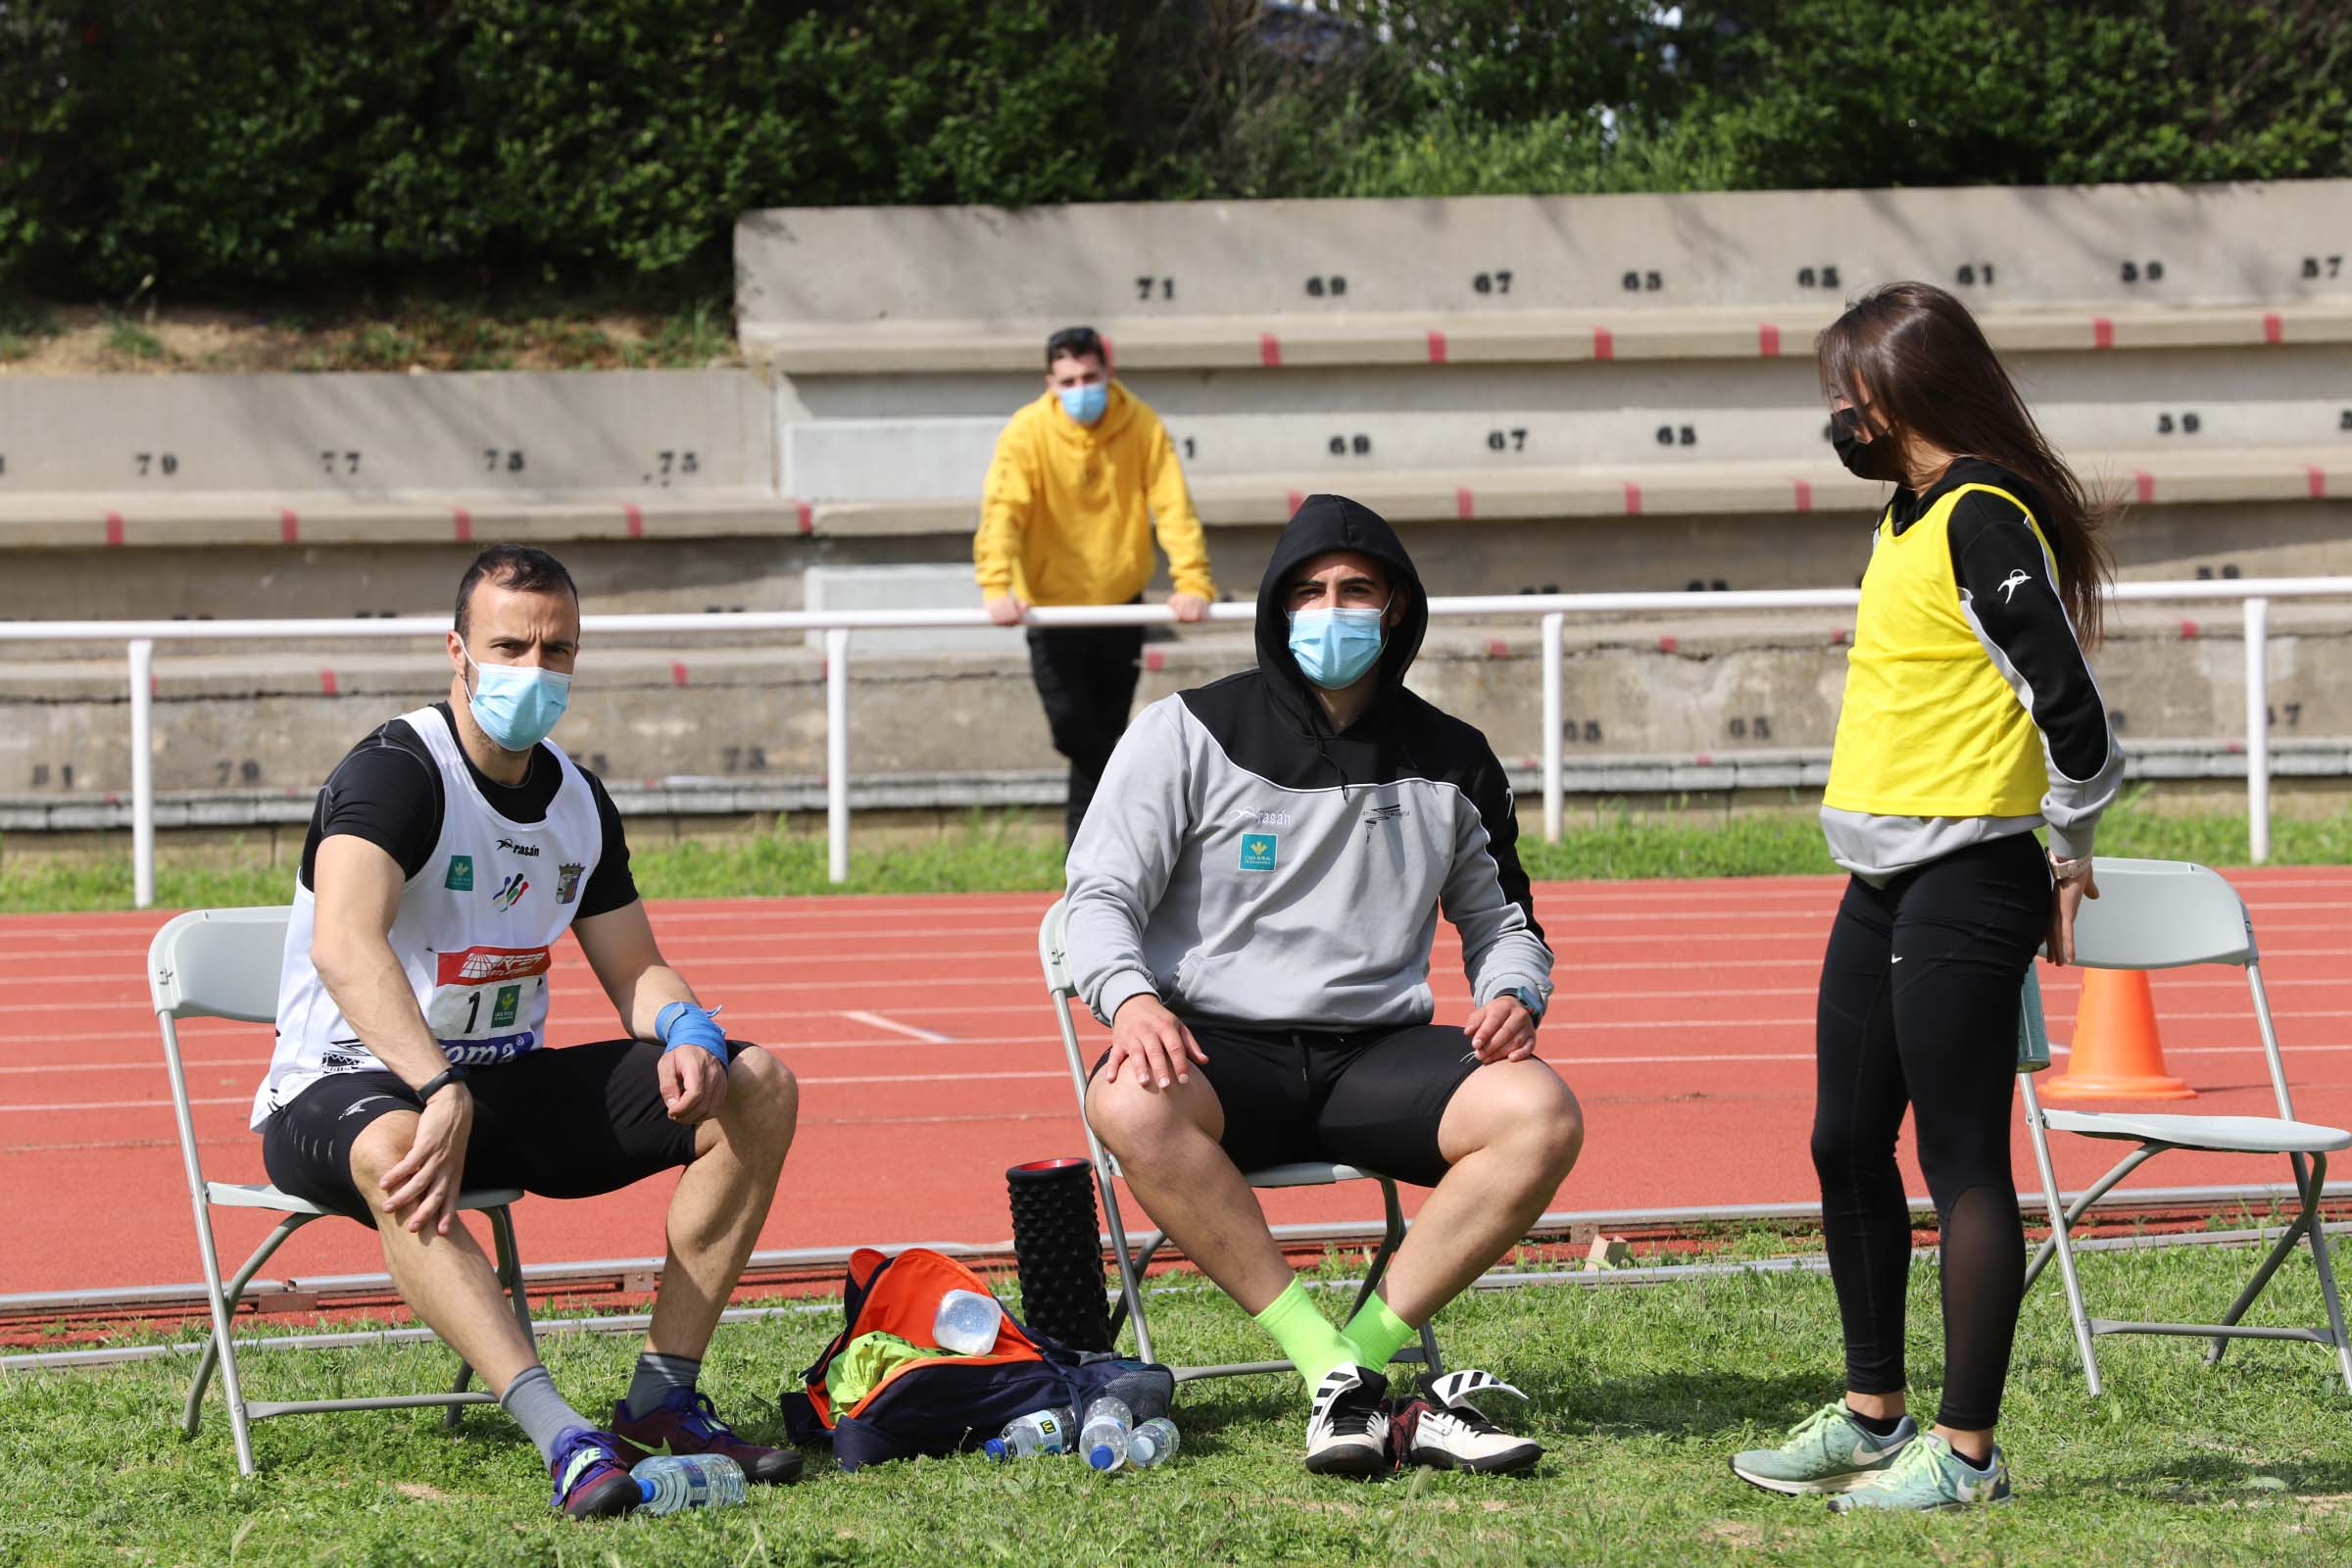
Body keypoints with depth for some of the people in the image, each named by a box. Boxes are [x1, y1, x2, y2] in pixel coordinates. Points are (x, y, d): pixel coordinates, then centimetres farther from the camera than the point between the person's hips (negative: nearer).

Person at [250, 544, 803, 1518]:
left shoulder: (578, 802, 7)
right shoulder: (394, 773, -18)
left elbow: (635, 970, 13)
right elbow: (344, 946, -35)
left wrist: (686, 1033, -12)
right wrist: (444, 1094, -49)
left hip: (504, 1084, 8)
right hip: (347, 1088, -7)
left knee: (757, 1089, -6)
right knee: (393, 1152, -44)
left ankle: (662, 1399, -11)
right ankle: (564, 1439, -55)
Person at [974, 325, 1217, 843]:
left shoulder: (1141, 426, -10)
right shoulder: (1029, 431, -14)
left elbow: (1174, 507, -16)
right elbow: (1002, 511, -23)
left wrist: (1193, 582, -30)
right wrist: (998, 588, -38)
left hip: (1119, 603, 1)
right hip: (1053, 604, -1)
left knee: (1106, 732, 7)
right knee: (1072, 725, -6)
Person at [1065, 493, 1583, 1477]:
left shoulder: (1449, 761, 12)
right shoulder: (1189, 734, 3)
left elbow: (1500, 919, 22)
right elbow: (1099, 894, -1)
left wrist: (1513, 996, -2)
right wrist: (1131, 999, -22)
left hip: (1379, 1052, 2)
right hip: (1219, 1051, -2)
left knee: (1541, 1112, -27)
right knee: (1132, 1106, -38)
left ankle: (1366, 1350, -25)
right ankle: (1323, 1357, -35)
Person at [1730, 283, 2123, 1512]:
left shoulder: (1981, 521, -16)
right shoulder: (1909, 517, 14)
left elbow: (2070, 710, -19)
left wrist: (2065, 858, -6)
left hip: (1963, 890, -10)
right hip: (1882, 889, 10)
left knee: (1962, 1162, -4)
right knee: (1847, 1147, 15)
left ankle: (1966, 1454, 2)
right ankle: (1871, 1415, 28)